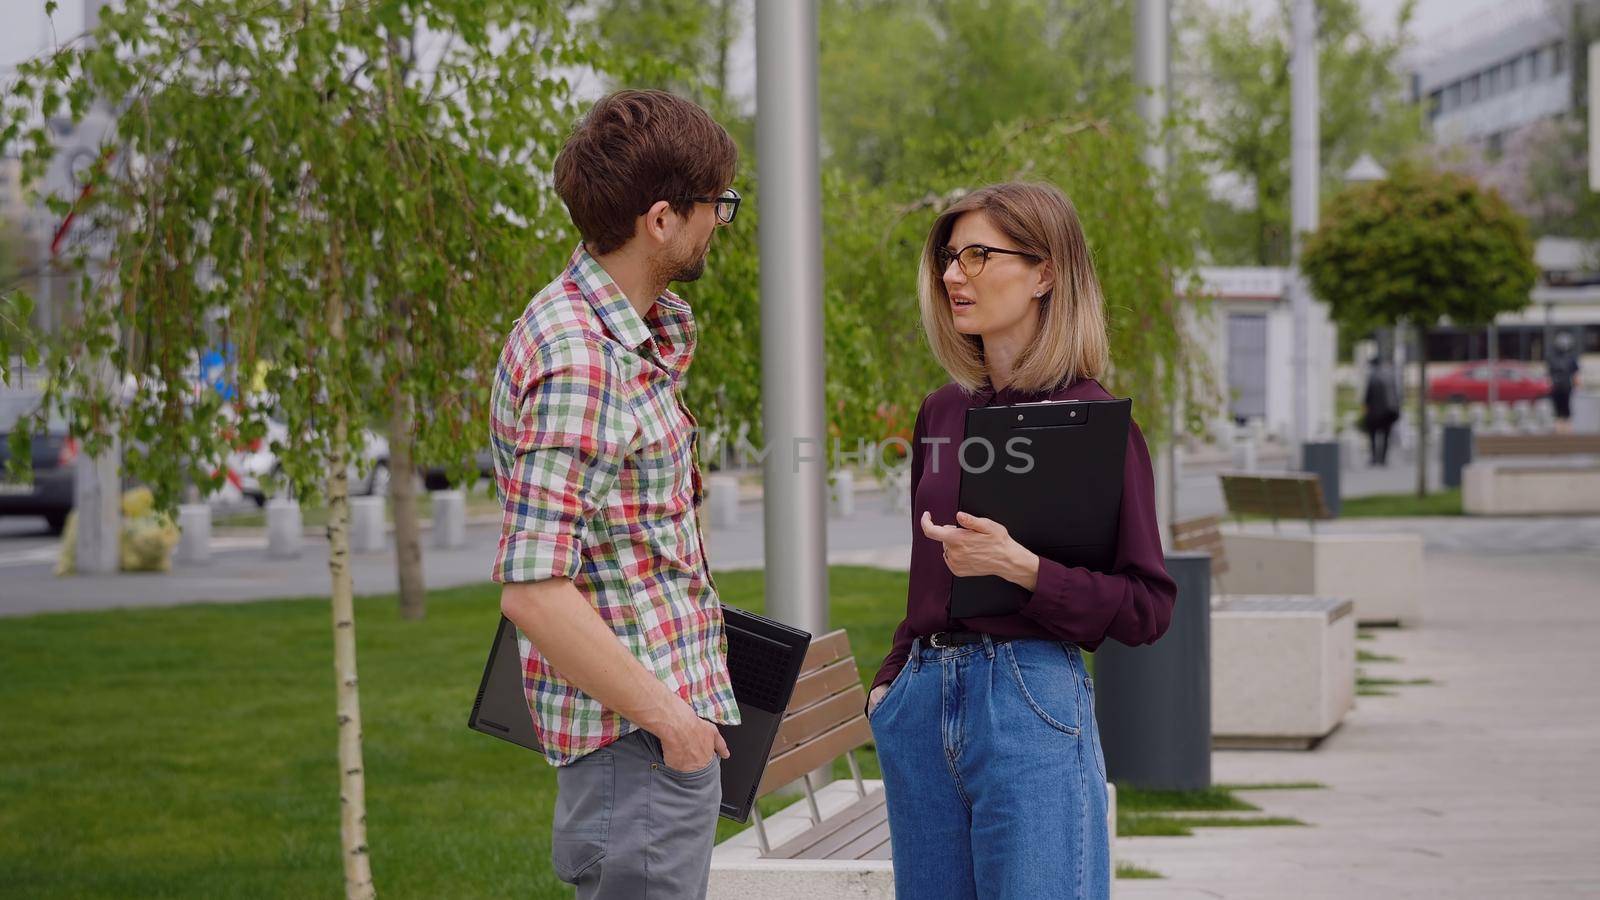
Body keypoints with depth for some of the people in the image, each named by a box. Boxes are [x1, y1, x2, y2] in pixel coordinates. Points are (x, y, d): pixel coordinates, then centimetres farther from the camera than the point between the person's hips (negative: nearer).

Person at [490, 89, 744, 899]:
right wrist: (668, 717, -19)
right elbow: (531, 590, -25)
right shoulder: (577, 363, -22)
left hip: (671, 709, 10)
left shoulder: (646, 325, 10)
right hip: (637, 739, -10)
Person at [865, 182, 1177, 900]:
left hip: (1030, 702, -6)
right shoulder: (940, 414, 12)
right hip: (923, 705, 6)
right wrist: (891, 679, 10)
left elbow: (1148, 606, -8)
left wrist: (1021, 566, -19)